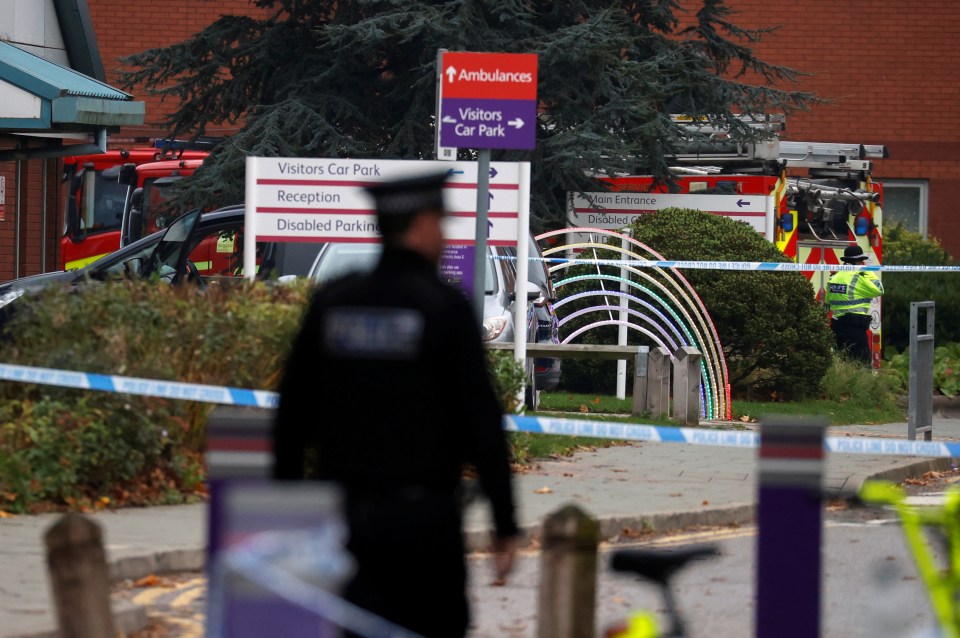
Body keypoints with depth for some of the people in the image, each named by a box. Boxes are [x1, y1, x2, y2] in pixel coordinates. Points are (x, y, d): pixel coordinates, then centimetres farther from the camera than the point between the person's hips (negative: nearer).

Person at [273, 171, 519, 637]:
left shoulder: (330, 302, 4)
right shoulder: (445, 308, -9)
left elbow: (293, 414, 8)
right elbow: (482, 422, -12)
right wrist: (505, 525, -8)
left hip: (344, 510, 4)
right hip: (423, 513, -4)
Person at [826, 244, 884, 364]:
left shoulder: (834, 277, 13)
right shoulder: (858, 278, -12)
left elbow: (828, 303, 18)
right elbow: (879, 290, -7)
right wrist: (868, 272, 2)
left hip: (837, 326, 8)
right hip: (855, 327, -8)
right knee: (862, 360, -7)